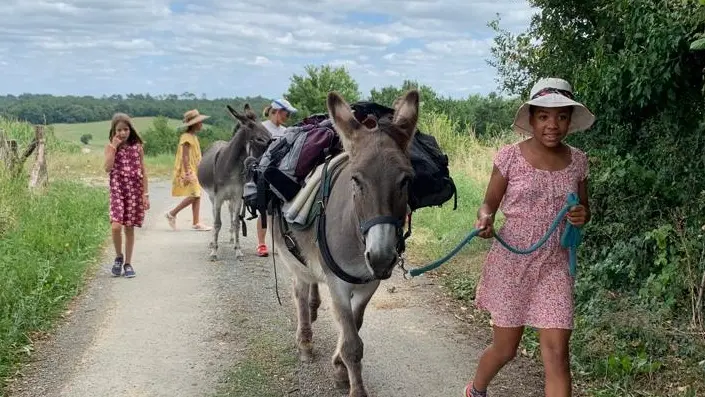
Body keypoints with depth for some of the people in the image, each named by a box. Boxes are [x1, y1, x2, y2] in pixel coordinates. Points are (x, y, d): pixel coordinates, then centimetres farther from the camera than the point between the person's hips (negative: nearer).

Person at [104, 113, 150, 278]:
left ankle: (128, 263, 17)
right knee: (116, 226, -16)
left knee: (129, 228, 5)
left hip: (135, 190, 1)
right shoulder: (110, 147, 2)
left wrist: (145, 194, 0)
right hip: (117, 190, -1)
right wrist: (114, 147, -14)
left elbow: (143, 171, 5)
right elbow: (108, 168, -12)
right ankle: (119, 257, 9)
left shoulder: (137, 147, 4)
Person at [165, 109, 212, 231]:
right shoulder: (187, 137, -13)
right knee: (194, 195, -14)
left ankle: (196, 223, 8)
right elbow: (185, 156, -18)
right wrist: (187, 173, -23)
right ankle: (172, 214, -3)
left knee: (197, 196, 6)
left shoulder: (193, 136, 16)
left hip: (193, 171, 10)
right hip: (188, 171, -10)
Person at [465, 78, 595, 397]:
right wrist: (485, 218, -23)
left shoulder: (577, 161, 1)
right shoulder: (509, 157, -9)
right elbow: (490, 203, 0)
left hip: (555, 266, 2)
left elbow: (583, 210, 14)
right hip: (510, 262, -2)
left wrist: (582, 216, -10)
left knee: (557, 355, -5)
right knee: (505, 349, 10)